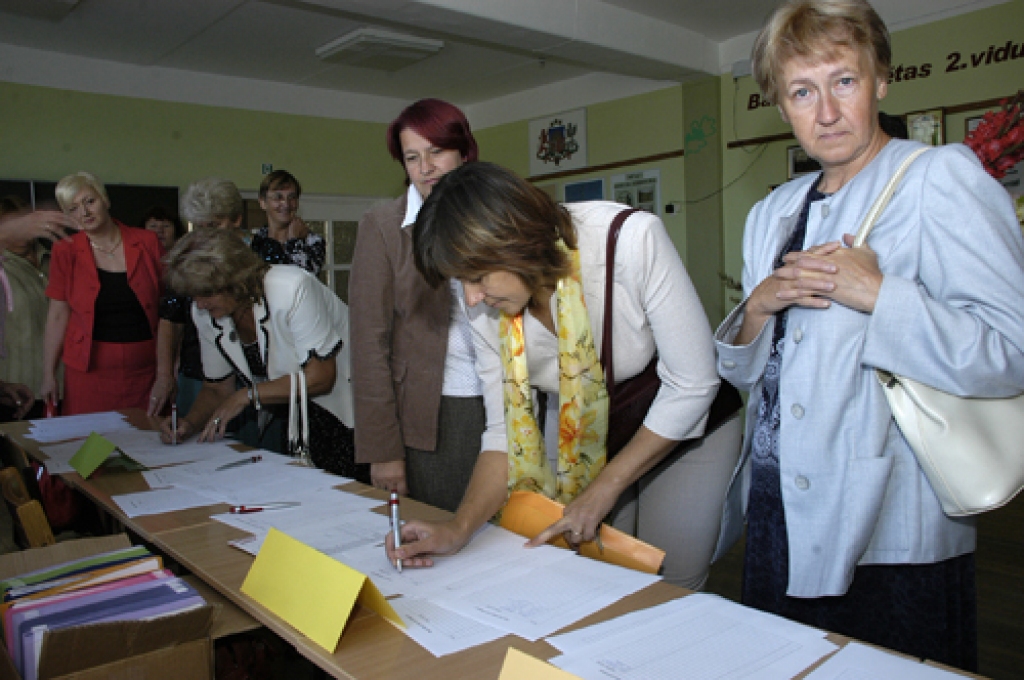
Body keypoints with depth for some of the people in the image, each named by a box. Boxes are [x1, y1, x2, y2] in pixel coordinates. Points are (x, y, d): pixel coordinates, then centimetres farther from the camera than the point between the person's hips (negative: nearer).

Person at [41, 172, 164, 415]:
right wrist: (48, 374, -1)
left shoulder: (147, 242, 2)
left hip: (144, 368, 0)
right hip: (90, 368, 0)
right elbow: (58, 315, 3)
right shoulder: (65, 252, 2)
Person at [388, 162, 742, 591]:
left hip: (684, 422, -3)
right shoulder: (486, 311, -17)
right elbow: (507, 432, -9)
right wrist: (458, 530, -23)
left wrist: (604, 488, -20)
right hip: (577, 435, 3)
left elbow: (691, 386, -24)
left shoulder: (631, 239, -31)